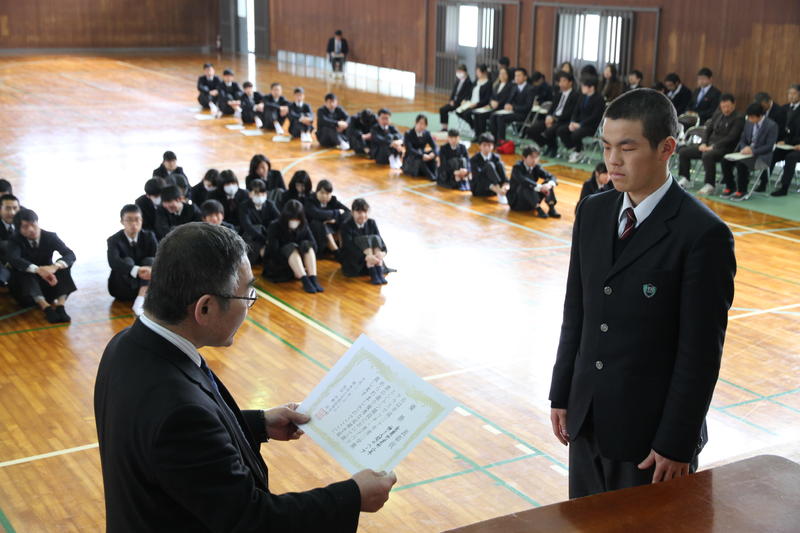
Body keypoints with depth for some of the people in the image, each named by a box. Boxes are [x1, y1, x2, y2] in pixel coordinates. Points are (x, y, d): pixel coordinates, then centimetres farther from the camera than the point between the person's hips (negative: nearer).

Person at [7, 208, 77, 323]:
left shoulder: (50, 237, -5)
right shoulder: (15, 240, -9)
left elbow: (71, 255, -17)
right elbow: (13, 259, -30)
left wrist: (55, 266, -41)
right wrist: (38, 270, -48)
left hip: (48, 280, 2)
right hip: (24, 284, -2)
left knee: (63, 265, -23)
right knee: (22, 270, -32)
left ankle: (60, 306, -39)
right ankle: (46, 307, -50)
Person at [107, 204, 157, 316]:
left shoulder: (149, 236, -2)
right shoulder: (113, 240, -11)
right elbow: (113, 262, -32)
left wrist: (152, 269, -41)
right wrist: (136, 271, -50)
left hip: (145, 282, 3)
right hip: (122, 288, -3)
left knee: (149, 260, -25)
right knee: (127, 261, -28)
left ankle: (141, 299, -42)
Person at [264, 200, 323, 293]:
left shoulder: (303, 226, -3)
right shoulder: (274, 227, -15)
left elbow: (313, 246, -10)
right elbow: (274, 252, -22)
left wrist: (307, 265, -25)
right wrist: (293, 270, -27)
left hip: (300, 263, 4)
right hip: (277, 265, -4)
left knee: (306, 244, -23)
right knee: (290, 247, -31)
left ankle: (313, 278, -37)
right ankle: (305, 281, -46)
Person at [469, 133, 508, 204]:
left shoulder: (496, 158, 2)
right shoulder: (474, 160, -11)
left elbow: (504, 174, -10)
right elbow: (479, 178, -24)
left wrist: (506, 185, -34)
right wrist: (496, 189, -38)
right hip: (479, 190, -4)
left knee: (499, 164, -19)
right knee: (489, 165, -28)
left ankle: (506, 192, -36)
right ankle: (500, 195, -43)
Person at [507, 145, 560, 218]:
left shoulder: (536, 167, 0)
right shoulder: (517, 167, -17)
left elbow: (551, 177, -10)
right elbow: (523, 180, -37)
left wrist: (550, 184, -35)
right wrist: (539, 187, -47)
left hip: (531, 202, 6)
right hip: (516, 202, -6)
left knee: (548, 183, -13)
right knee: (527, 185, -34)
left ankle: (551, 209, -25)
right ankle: (539, 210, -40)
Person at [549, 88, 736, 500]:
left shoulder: (703, 234, -17)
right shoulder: (592, 212, 3)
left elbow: (700, 352, -15)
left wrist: (677, 444, -14)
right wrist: (562, 395, 9)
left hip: (651, 429, -6)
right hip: (587, 419, 6)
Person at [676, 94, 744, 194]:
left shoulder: (738, 118, -6)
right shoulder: (718, 114, 15)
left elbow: (731, 137, -15)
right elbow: (708, 129, 16)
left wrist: (713, 146, -19)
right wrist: (703, 143, -2)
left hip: (724, 147, -8)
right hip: (709, 144, 8)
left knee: (707, 155, -39)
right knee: (683, 151, 0)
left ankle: (710, 185, -30)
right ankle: (684, 180, 9)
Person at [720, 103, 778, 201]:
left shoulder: (772, 126, -11)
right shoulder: (748, 123, 9)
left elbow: (769, 147, -15)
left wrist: (753, 151, -25)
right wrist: (744, 148, -10)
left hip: (761, 156, -7)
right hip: (747, 152, 7)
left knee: (742, 163, -34)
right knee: (725, 161, -16)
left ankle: (742, 191, -18)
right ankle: (730, 188, -1)